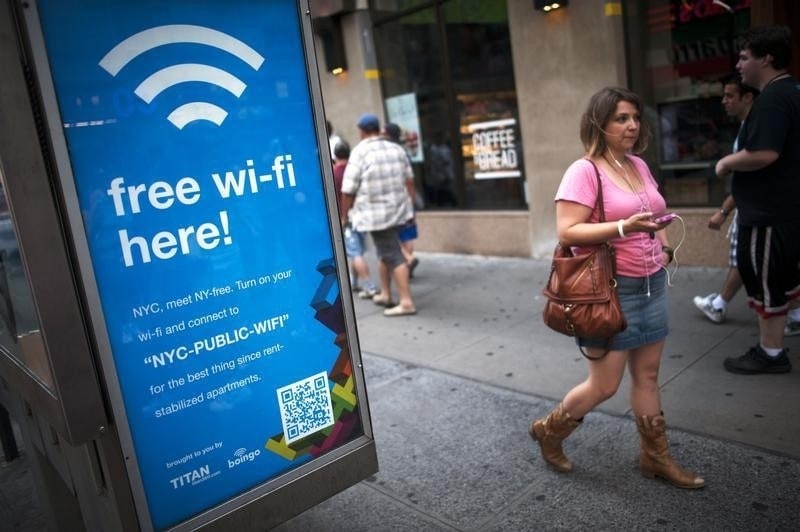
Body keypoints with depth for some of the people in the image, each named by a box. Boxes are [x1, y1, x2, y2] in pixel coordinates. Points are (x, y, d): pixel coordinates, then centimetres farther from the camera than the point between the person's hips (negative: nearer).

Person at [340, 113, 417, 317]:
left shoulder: (359, 153, -11)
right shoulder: (396, 149, 7)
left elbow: (348, 190, -11)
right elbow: (409, 180, 13)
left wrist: (344, 215, 2)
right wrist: (409, 203, 25)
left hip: (376, 214, -6)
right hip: (398, 210, 6)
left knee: (393, 255, -4)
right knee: (386, 251, 20)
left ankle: (406, 302, -4)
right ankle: (385, 294, 29)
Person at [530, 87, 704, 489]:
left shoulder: (639, 165, 9)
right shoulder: (584, 171, -14)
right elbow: (566, 233, -21)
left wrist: (664, 246, 7)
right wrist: (623, 227, -29)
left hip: (651, 283, 8)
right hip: (611, 288, -7)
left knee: (648, 375, 14)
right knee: (604, 385, 1)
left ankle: (656, 457, 29)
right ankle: (548, 430, 25)